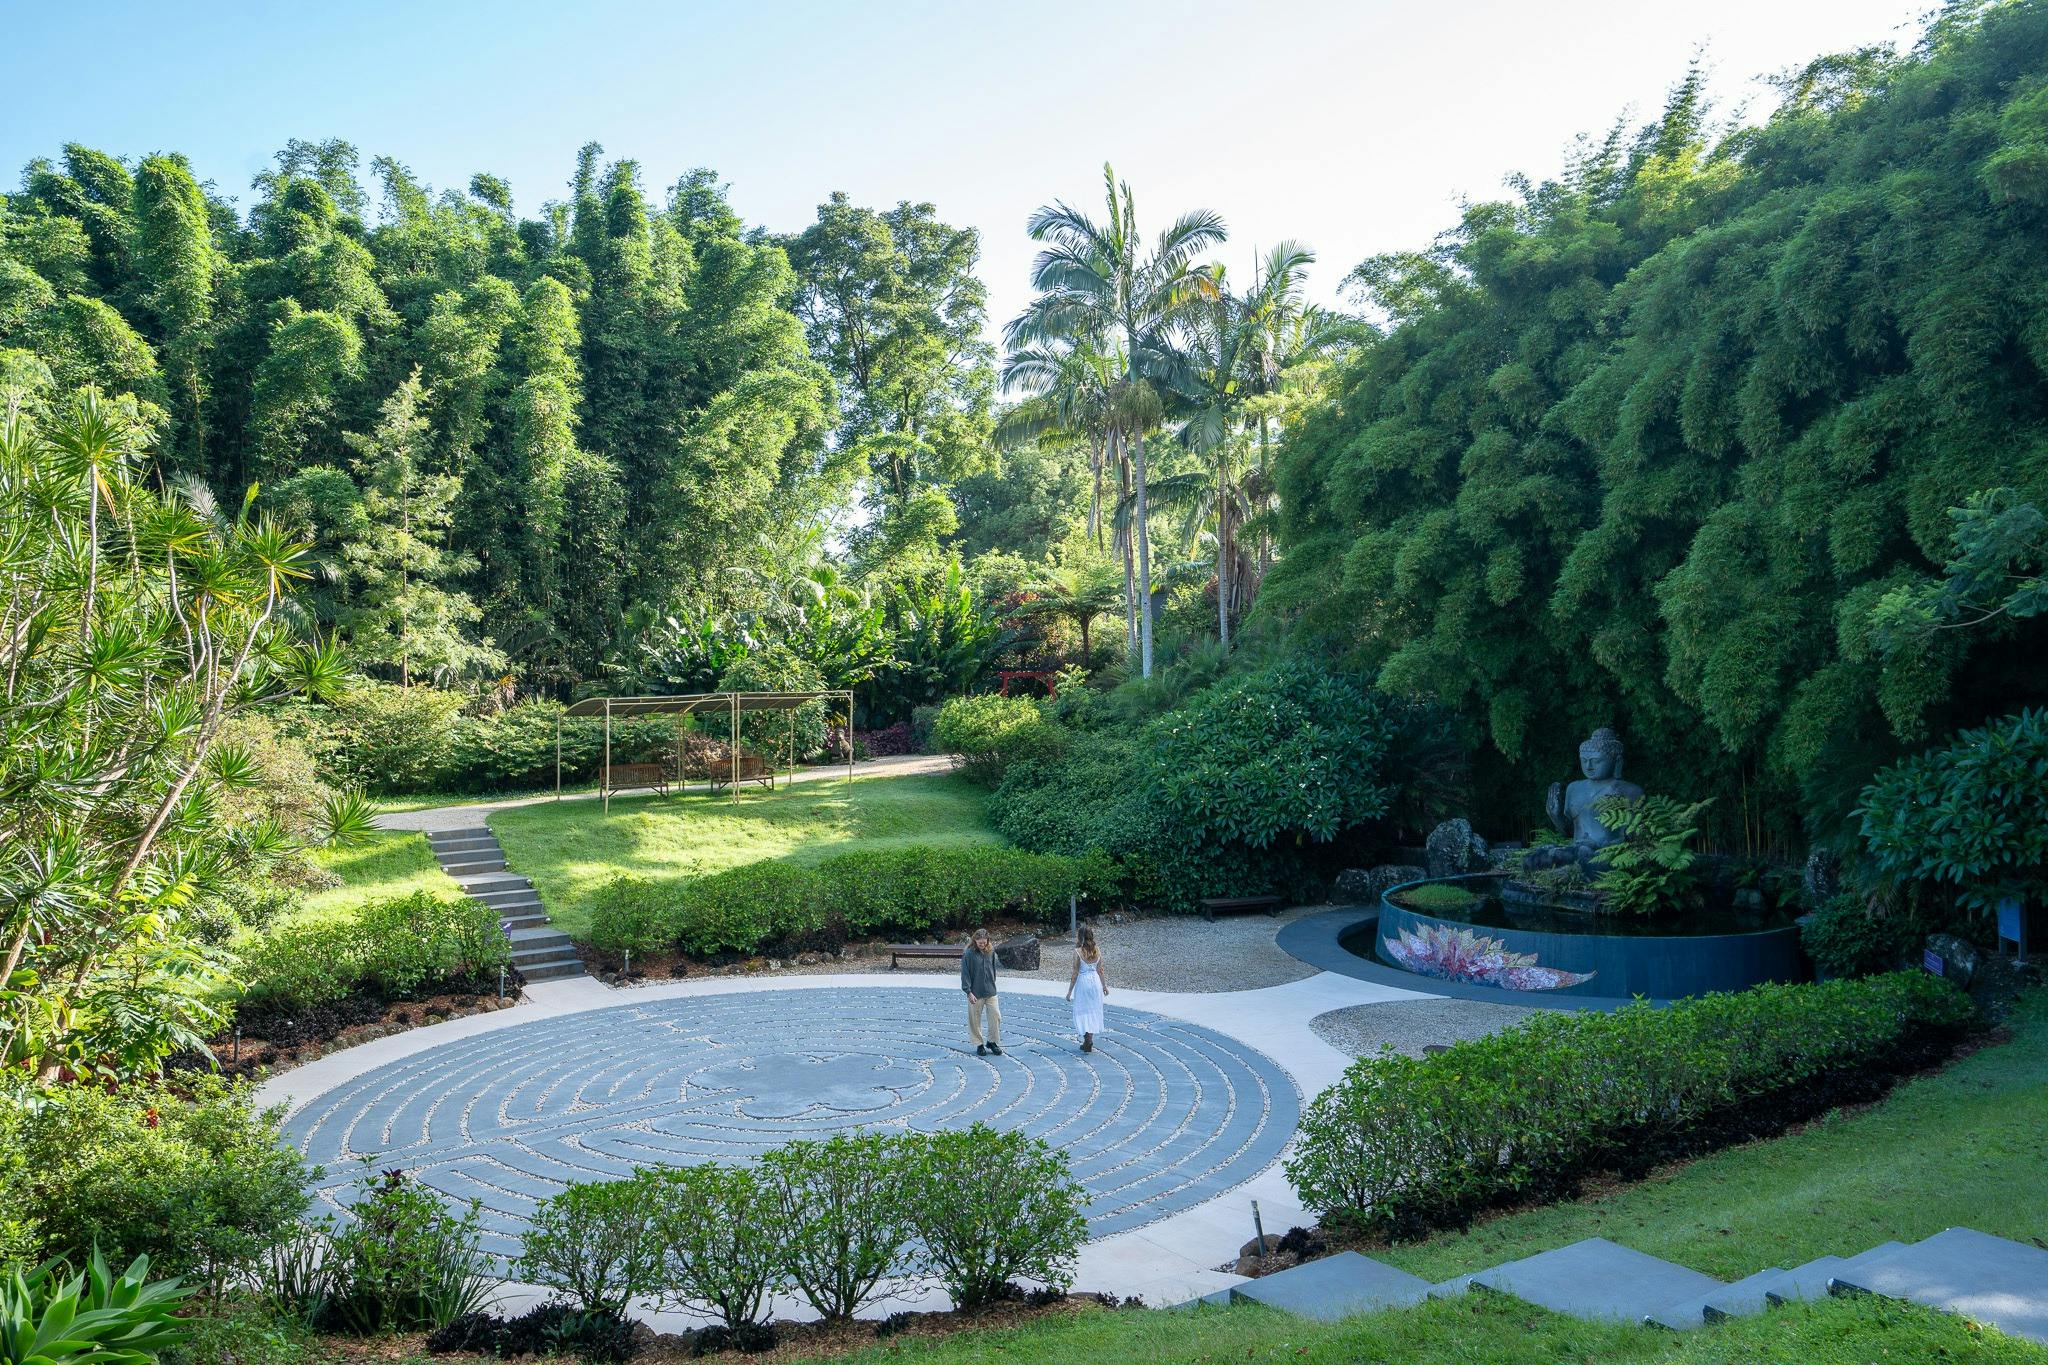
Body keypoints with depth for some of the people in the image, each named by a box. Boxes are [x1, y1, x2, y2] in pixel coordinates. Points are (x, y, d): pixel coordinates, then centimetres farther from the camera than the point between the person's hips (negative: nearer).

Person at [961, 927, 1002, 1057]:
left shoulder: (991, 952, 3)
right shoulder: (968, 954, -11)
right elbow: (965, 974, -10)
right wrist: (969, 992, -14)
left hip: (991, 992, 4)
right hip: (975, 993, -4)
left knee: (996, 1017, 1)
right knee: (975, 1020, 6)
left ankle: (993, 1042, 18)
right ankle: (979, 1044, 21)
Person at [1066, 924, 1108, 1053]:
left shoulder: (1078, 952, -15)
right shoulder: (1097, 950, -2)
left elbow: (1075, 974, -13)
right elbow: (1100, 970, 4)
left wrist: (1069, 992, -5)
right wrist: (1104, 985, 17)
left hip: (1083, 981, -5)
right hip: (1095, 981, 5)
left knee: (1082, 1012, 5)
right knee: (1093, 1011, 15)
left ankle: (1087, 1042, -4)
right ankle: (1089, 1041, 21)